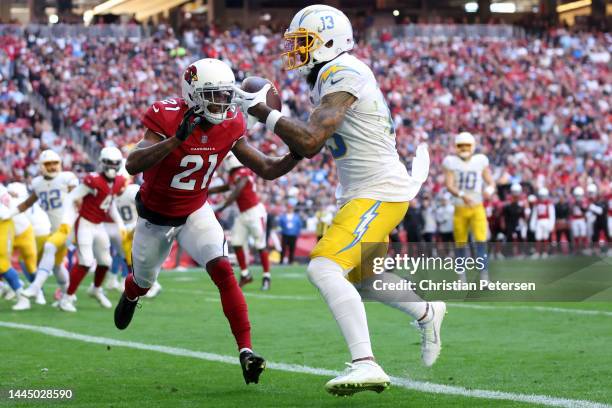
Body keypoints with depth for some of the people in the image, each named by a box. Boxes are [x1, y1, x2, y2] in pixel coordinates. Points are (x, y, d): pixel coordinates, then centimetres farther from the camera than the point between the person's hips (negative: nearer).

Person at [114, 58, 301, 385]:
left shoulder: (230, 127, -15)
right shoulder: (167, 118, -29)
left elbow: (267, 169, -11)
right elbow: (132, 165, -42)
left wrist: (297, 155, -31)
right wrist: (177, 139, -53)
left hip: (195, 212, 2)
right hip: (156, 216, -2)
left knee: (223, 270, -22)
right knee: (144, 281, 21)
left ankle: (246, 350, -24)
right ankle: (130, 294, 60)